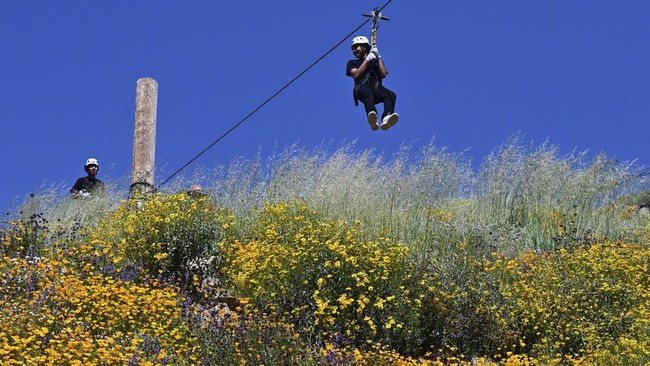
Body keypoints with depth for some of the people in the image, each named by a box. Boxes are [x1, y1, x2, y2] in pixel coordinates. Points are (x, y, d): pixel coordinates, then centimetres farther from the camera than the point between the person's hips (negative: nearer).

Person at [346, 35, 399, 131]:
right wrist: (367, 60, 6)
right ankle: (373, 119, -66)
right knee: (367, 91, -40)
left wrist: (378, 57, 9)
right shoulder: (352, 63, 27)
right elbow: (356, 75, 4)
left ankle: (386, 118, -58)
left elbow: (383, 74, 11)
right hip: (362, 87, -3)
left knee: (391, 95, -30)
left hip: (376, 88, 3)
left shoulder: (376, 61, 30)